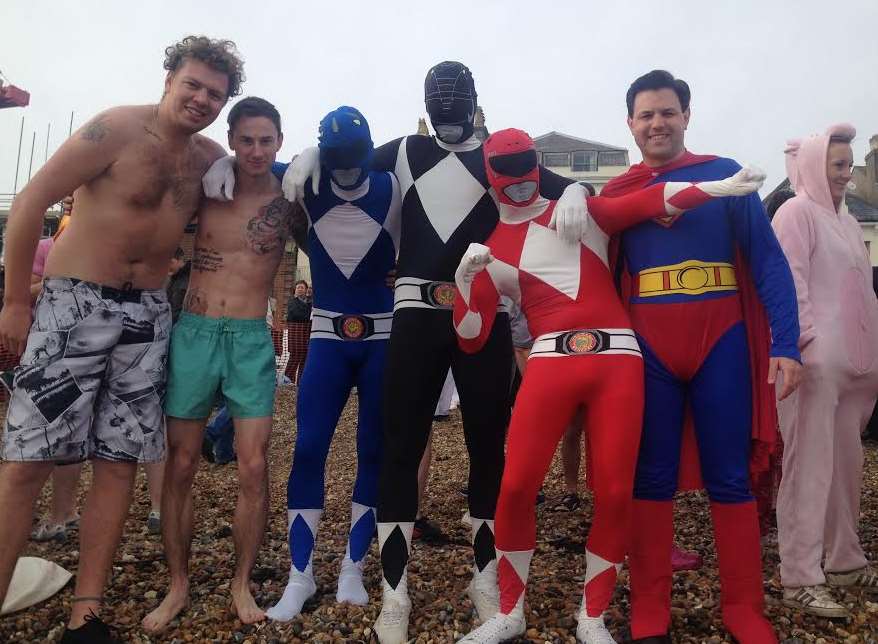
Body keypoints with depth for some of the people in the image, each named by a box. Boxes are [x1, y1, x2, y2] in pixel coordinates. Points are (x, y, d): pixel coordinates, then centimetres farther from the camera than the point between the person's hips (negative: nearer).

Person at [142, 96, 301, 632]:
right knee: (180, 465, 6)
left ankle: (242, 583, 16)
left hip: (252, 341, -1)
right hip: (193, 332, 2)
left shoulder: (288, 200, 2)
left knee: (254, 469, -4)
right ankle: (178, 585, 22)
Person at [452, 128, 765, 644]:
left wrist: (721, 187, -13)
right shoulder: (491, 250, 13)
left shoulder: (583, 212, 15)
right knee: (516, 485, -7)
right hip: (551, 362, 0)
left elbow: (644, 203, -1)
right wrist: (465, 278, -7)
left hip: (617, 359, 1)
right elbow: (471, 339, 7)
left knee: (615, 491, 0)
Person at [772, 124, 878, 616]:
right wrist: (809, 343, -21)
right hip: (817, 359, -9)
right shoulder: (797, 212, -4)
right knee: (810, 466, -8)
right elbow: (790, 283, -14)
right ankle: (801, 578, -2)